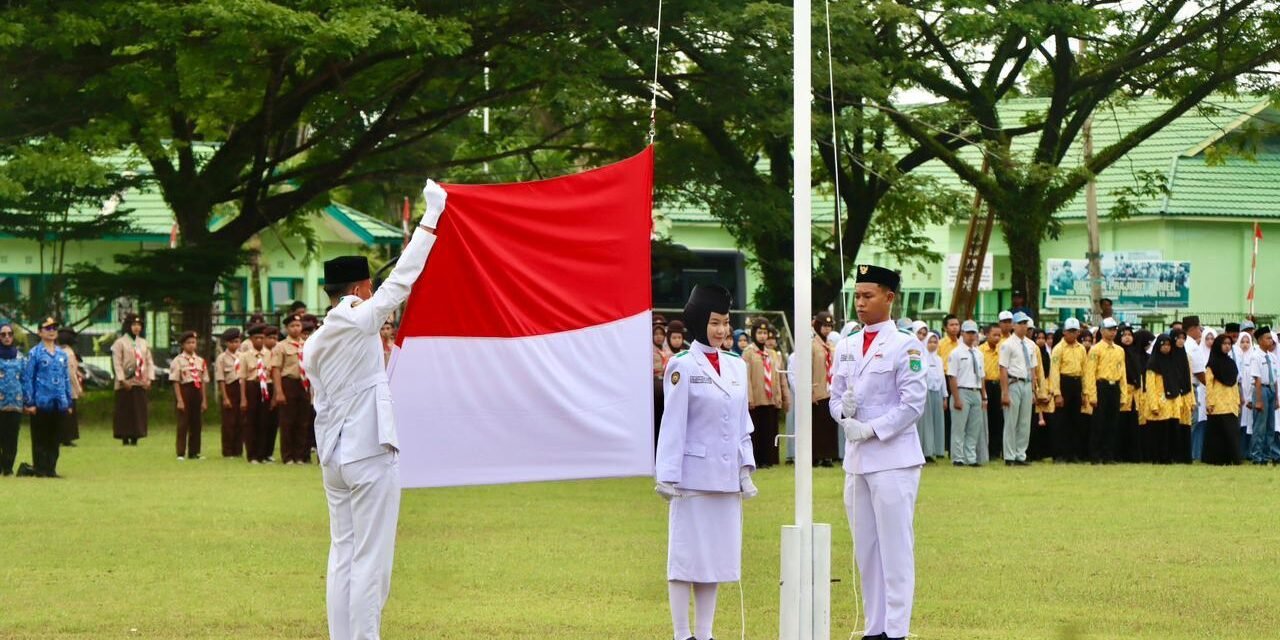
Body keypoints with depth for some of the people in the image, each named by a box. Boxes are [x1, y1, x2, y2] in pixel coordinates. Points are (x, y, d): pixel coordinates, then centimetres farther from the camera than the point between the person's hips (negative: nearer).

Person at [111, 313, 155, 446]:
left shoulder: (144, 343, 15)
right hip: (126, 384, -5)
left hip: (140, 384, 5)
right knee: (125, 412, -3)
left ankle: (135, 438, 9)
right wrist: (122, 380, -18)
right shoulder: (120, 343, -2)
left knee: (139, 412, 4)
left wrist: (149, 379, -1)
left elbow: (149, 362, 12)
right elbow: (117, 363, -9)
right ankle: (125, 439, 1)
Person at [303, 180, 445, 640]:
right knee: (371, 559, -5)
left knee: (342, 556, 9)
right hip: (370, 452, -7)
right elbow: (402, 280, -7)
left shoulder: (314, 345, 11)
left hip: (333, 457, 7)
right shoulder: (357, 321, -9)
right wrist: (431, 217, -2)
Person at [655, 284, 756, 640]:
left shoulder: (736, 367, 11)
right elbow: (673, 424, -8)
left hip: (726, 477, 6)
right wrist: (668, 476, -11)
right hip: (693, 474, -6)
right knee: (686, 555, -1)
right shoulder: (682, 367, -5)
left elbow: (743, 424, 16)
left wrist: (746, 470, 9)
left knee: (717, 554, 8)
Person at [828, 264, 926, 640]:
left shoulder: (904, 346, -6)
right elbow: (835, 396, 16)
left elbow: (913, 404, -9)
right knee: (865, 549, 9)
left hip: (893, 457, -6)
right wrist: (844, 415, -6)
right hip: (856, 458, 6)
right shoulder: (846, 347, 13)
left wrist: (871, 428, -14)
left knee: (895, 547, -6)